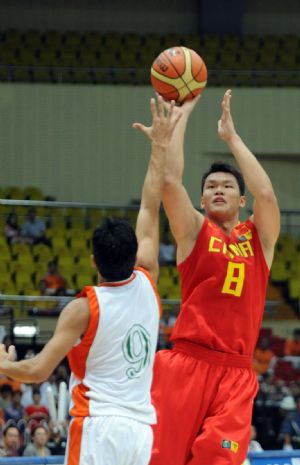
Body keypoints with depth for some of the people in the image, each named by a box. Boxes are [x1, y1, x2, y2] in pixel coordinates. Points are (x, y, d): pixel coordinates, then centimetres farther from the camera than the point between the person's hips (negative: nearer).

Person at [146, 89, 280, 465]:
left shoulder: (259, 238, 14)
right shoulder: (194, 232, 9)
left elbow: (265, 193, -3)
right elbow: (170, 180, -4)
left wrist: (231, 137, 3)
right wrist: (182, 115, 1)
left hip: (236, 373, 2)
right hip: (187, 364, -2)